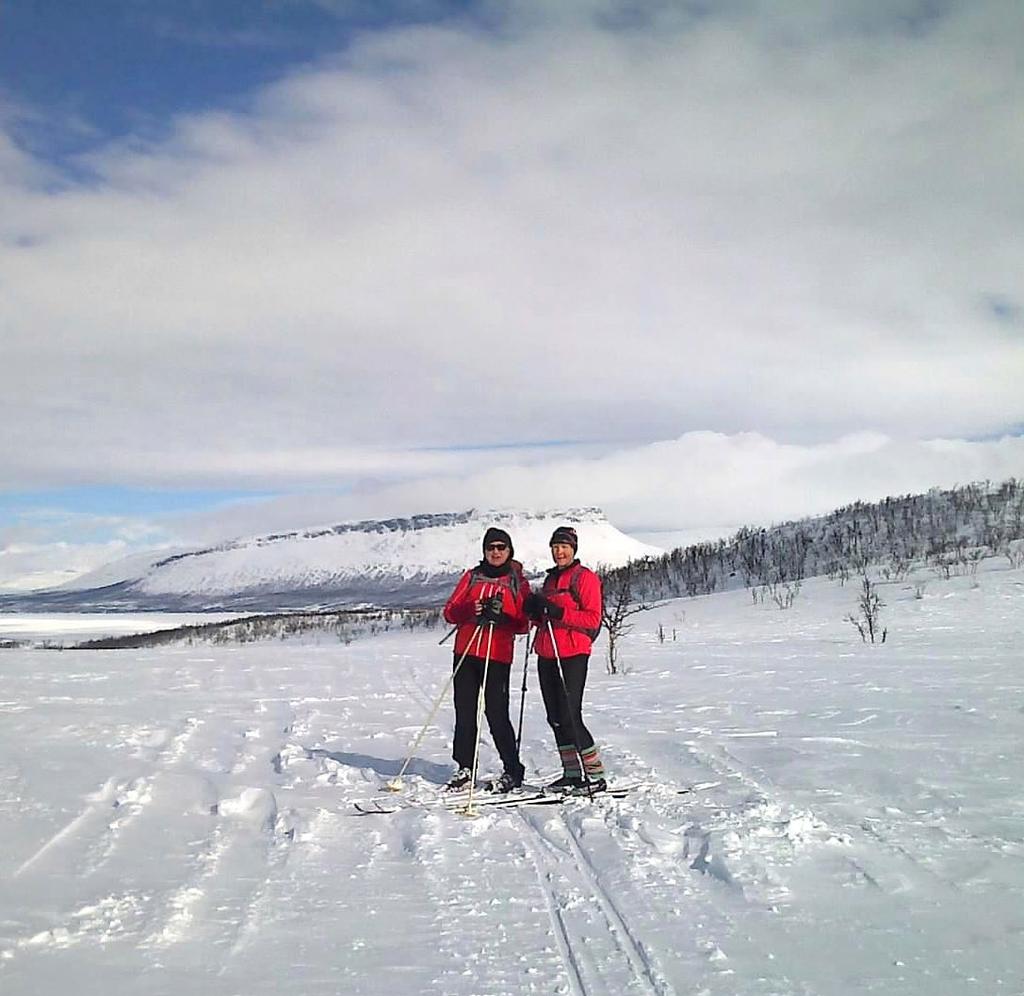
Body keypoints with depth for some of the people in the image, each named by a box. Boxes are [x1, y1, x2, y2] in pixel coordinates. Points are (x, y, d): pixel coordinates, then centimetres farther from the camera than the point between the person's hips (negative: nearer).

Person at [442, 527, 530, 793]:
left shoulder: (518, 582, 7)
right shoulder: (472, 576, 14)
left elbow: (524, 623, 1)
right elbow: (450, 611, 7)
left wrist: (501, 616, -17)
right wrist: (472, 609, -13)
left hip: (498, 655, -3)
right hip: (467, 652, 3)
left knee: (496, 713, -7)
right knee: (464, 711, 3)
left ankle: (513, 770, 5)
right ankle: (464, 768, 13)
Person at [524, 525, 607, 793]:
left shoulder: (585, 577, -4)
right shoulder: (551, 578, 20)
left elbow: (593, 619, -12)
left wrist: (559, 612, -21)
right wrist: (535, 610, 3)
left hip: (572, 654, -8)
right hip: (547, 654, 8)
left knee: (570, 716, -13)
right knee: (555, 717, 8)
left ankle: (596, 775, -6)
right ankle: (571, 774, 16)